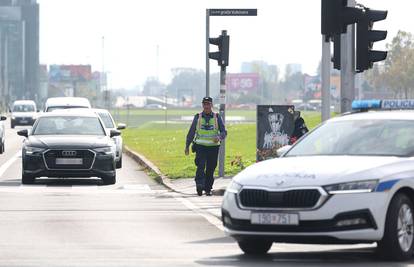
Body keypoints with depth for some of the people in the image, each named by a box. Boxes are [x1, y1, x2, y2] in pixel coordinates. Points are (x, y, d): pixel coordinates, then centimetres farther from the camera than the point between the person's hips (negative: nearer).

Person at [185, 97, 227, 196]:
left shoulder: (217, 117, 6)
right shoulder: (198, 117, 7)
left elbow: (224, 132, 3)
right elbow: (191, 132, 13)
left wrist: (219, 137, -20)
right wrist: (187, 146, 12)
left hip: (213, 147, 1)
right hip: (200, 147, -1)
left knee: (210, 169, 5)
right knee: (201, 166, -19)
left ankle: (208, 189, 15)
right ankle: (199, 185, -30)